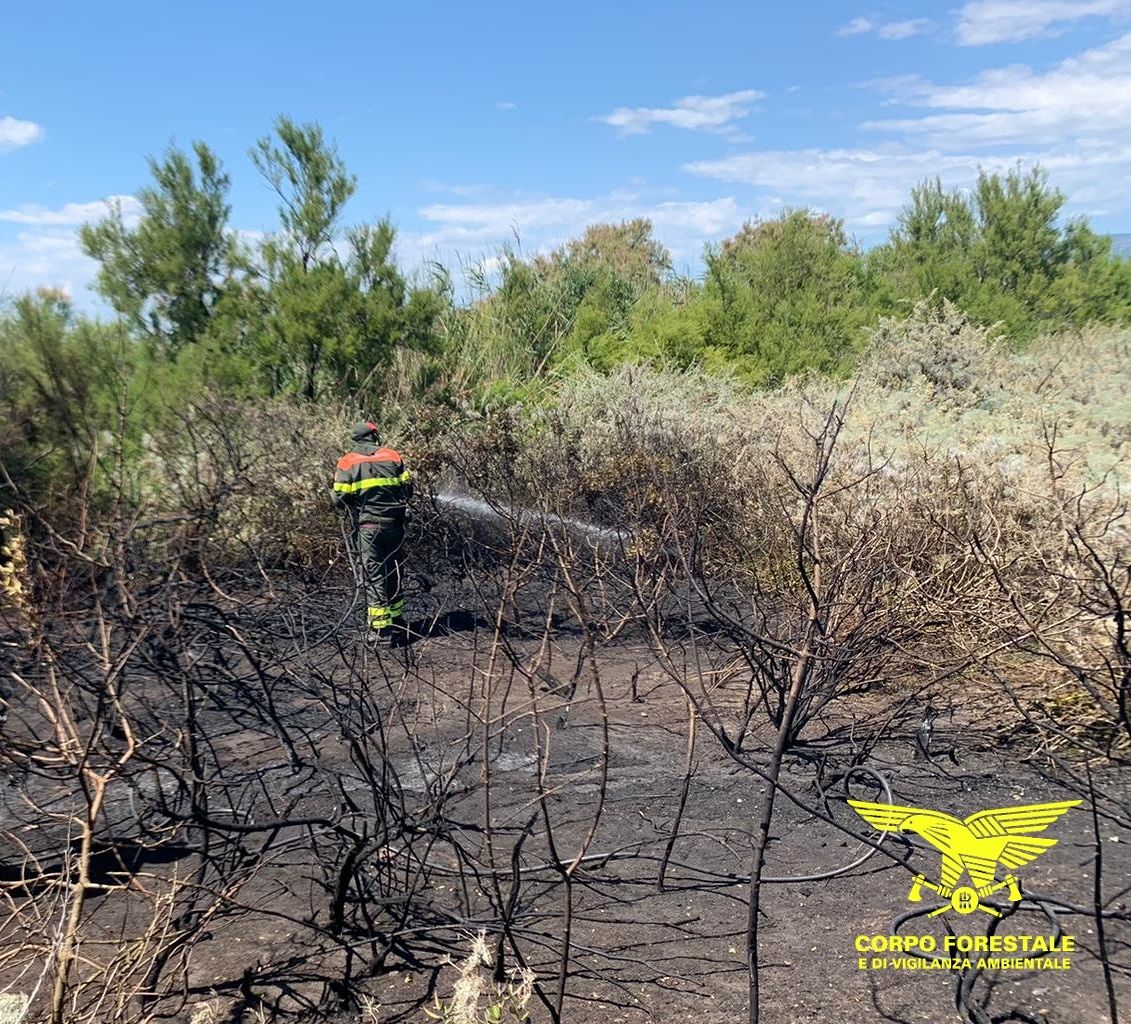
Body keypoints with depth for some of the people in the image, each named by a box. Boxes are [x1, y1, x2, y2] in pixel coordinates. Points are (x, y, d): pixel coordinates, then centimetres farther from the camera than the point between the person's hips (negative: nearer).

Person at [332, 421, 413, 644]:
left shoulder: (347, 463, -2)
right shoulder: (393, 457, 3)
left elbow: (340, 498, -5)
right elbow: (408, 489, 5)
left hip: (367, 526, -2)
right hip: (394, 524, 2)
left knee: (374, 576, 2)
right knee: (394, 573, 15)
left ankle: (380, 628, 2)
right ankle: (397, 620, 24)